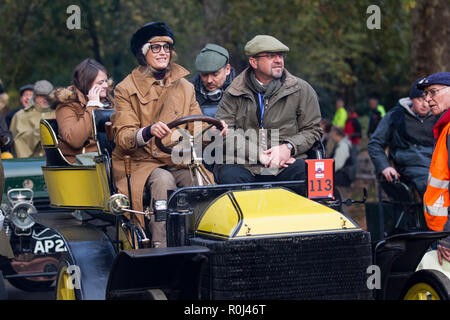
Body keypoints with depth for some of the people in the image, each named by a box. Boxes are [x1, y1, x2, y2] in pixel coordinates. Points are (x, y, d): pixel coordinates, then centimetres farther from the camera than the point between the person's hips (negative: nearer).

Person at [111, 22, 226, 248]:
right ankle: (161, 247, -35)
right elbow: (122, 138, -10)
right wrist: (148, 132, -32)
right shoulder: (126, 90, 1)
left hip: (179, 161, 3)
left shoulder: (185, 87, 14)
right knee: (163, 180, -35)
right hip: (142, 162, -3)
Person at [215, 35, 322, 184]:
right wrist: (258, 154, -13)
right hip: (245, 165, 0)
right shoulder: (234, 93, 9)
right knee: (229, 176, -33)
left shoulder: (302, 89, 12)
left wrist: (288, 147, -9)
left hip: (286, 166, 0)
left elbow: (312, 130, 12)